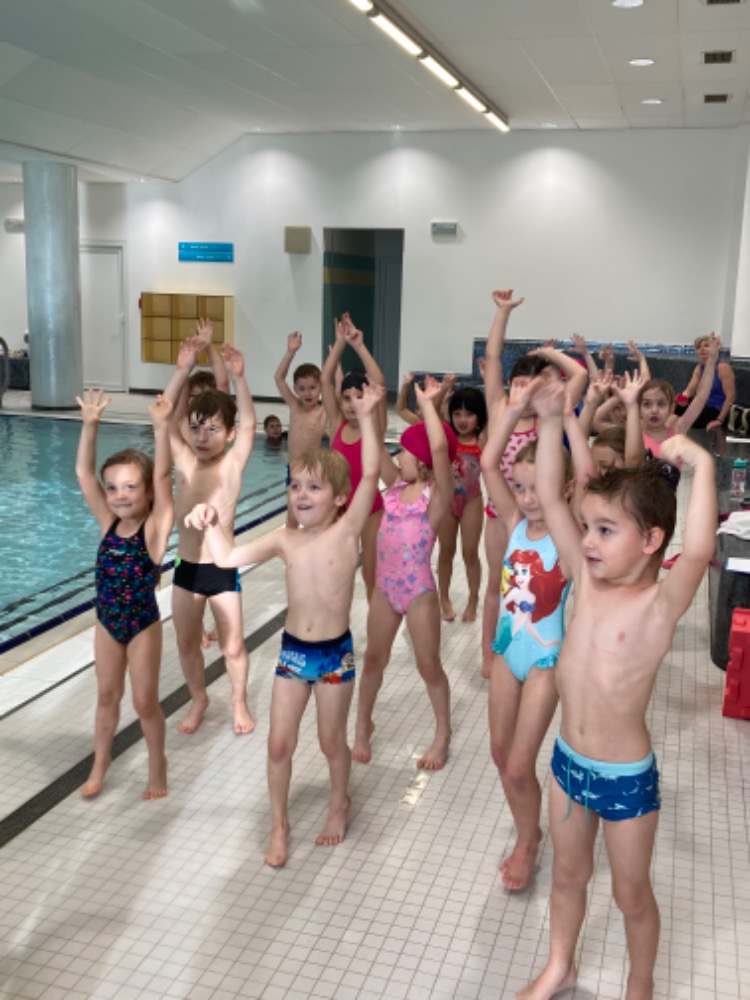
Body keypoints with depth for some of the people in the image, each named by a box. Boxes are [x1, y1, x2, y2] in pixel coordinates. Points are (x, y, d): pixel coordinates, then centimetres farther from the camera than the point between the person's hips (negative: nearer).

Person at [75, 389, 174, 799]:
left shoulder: (155, 528, -17)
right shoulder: (108, 523, -7)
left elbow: (162, 476, -29)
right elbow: (83, 472, -13)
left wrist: (161, 426, -38)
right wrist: (90, 424, -24)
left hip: (142, 624, -4)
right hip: (107, 622, 4)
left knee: (145, 701, 9)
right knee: (107, 695, 19)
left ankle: (157, 763, 31)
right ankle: (100, 762, 38)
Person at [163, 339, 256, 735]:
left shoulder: (233, 464, -6)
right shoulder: (184, 462, -1)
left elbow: (248, 425, -20)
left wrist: (238, 378, -30)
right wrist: (182, 371, -21)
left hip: (221, 570, -3)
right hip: (185, 568, 3)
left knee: (233, 646, 9)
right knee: (186, 644, 16)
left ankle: (239, 702, 33)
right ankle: (199, 699, 38)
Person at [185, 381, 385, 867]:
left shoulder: (347, 531, -11)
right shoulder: (285, 539, -2)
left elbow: (371, 474, -21)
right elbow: (228, 557, -1)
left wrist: (367, 418, -25)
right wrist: (211, 524, -18)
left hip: (336, 652, -3)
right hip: (292, 650, 3)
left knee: (332, 740, 14)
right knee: (279, 744, 7)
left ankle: (340, 804, 41)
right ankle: (279, 826, 27)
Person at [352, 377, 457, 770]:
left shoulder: (437, 492, -13)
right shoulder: (398, 483, 5)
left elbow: (440, 447, -29)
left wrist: (427, 403, -22)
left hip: (418, 588, -6)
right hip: (384, 584, 6)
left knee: (428, 664, 9)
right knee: (374, 658, 16)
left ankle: (442, 733, 28)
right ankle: (363, 727, 34)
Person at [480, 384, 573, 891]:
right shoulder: (516, 525, -4)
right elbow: (489, 463, -12)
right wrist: (514, 408, -18)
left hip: (546, 660, -6)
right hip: (508, 650, 6)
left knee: (519, 767, 1)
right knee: (501, 753, 17)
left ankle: (527, 842, 29)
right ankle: (528, 836, 40)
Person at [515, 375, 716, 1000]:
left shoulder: (659, 604, -22)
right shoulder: (587, 579, -6)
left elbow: (698, 551, -44)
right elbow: (550, 499, -8)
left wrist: (702, 465, -41)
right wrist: (551, 423, -15)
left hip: (627, 777, -5)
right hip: (568, 761, 5)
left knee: (631, 893, 18)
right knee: (568, 875, 25)